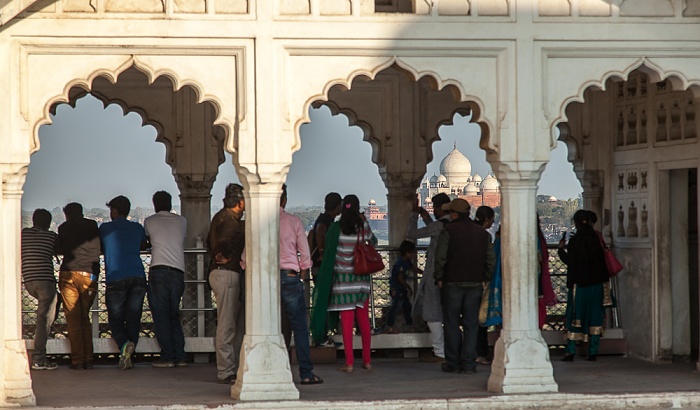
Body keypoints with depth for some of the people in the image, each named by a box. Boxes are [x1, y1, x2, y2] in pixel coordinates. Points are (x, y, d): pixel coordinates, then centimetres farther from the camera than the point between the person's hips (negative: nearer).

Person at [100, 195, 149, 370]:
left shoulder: (105, 228, 7)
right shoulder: (137, 228, 15)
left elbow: (98, 248, 21)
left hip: (116, 279, -3)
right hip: (138, 277, 3)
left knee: (115, 318, 5)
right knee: (133, 318, 8)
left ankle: (124, 344, -23)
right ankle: (129, 357, 0)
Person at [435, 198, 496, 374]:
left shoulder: (448, 231, -6)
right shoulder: (483, 233, 8)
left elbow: (440, 257, -12)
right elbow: (491, 259, 7)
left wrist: (439, 278, -1)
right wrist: (484, 279, 13)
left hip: (452, 283, -3)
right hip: (475, 284, 3)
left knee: (452, 324, 4)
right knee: (471, 324, 5)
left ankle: (453, 363, 5)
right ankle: (468, 363, 2)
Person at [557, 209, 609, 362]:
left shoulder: (575, 241, -12)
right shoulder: (596, 238, 4)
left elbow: (570, 261, -11)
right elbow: (601, 259, 10)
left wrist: (561, 249, 2)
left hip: (579, 282, -4)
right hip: (596, 282, 4)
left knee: (575, 316, 0)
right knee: (594, 316, 7)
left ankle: (570, 351, -4)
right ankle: (593, 352, 6)